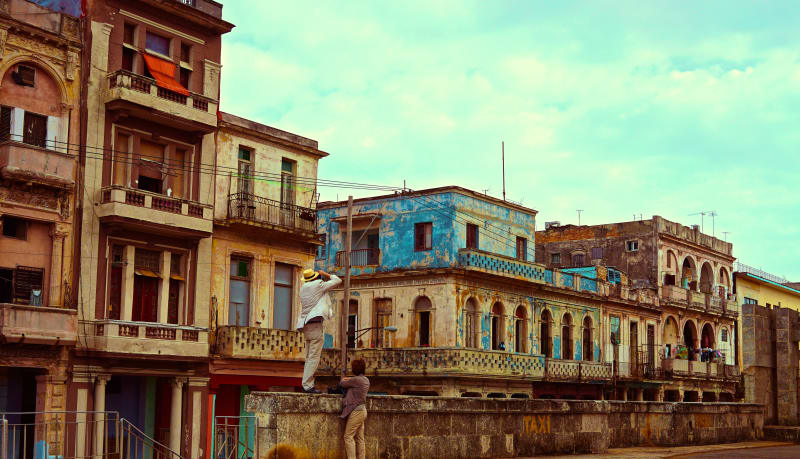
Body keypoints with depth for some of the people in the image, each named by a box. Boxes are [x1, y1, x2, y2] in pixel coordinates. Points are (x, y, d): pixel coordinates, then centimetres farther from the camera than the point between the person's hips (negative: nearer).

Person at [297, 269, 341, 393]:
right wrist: (325, 274, 15)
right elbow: (337, 281, 2)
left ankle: (307, 384, 10)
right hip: (315, 324, -8)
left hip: (306, 326, 8)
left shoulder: (303, 288, 14)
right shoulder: (319, 285, -4)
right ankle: (307, 385, -15)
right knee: (314, 357, -10)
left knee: (309, 357, 11)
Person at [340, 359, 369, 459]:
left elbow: (342, 384, -3)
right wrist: (349, 380, 19)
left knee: (348, 437, -6)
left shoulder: (356, 380, -17)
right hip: (362, 410, 9)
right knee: (359, 438, 11)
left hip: (356, 410, -9)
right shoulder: (366, 380, 9)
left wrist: (343, 380, 17)